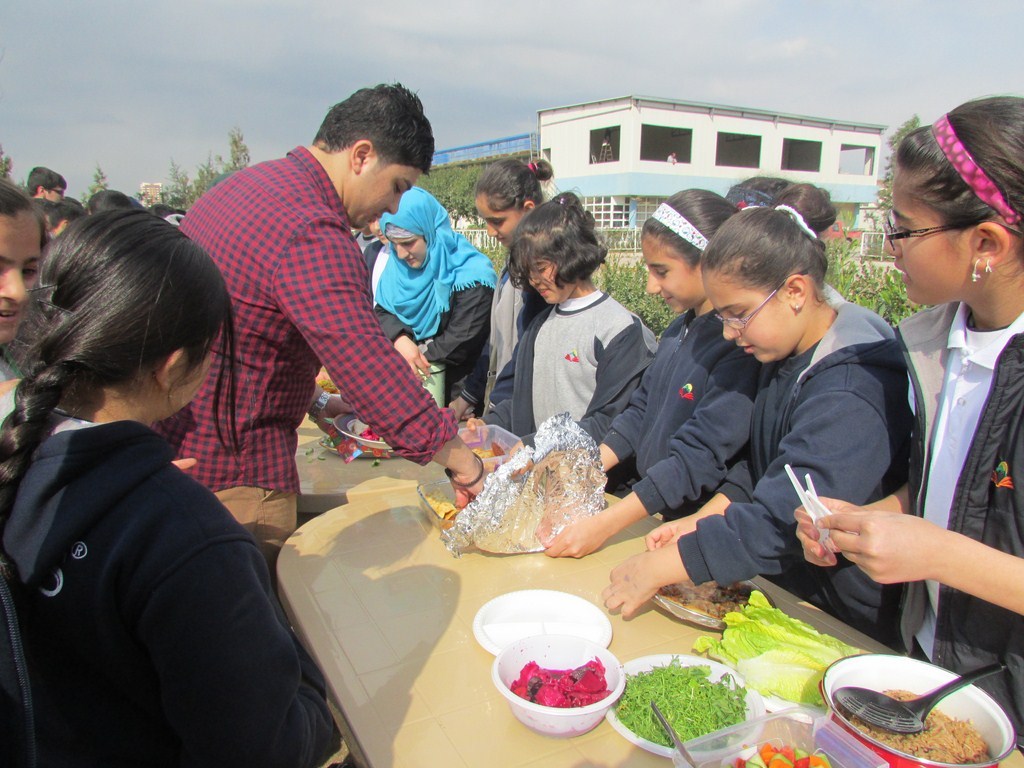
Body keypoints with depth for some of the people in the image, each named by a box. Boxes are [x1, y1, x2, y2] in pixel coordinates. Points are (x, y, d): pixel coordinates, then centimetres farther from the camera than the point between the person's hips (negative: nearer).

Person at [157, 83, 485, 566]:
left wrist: (312, 400, 17)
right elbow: (376, 375, -30)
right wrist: (465, 466, -21)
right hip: (233, 476, -10)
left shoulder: (245, 185, 8)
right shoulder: (312, 236, -25)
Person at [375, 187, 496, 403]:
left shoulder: (470, 276, -20)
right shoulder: (398, 266, 0)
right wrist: (399, 339, -20)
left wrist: (420, 355, -15)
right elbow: (382, 312, 1)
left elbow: (460, 341, -22)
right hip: (406, 381, 6)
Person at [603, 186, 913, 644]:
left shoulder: (852, 393, -25)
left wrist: (656, 568, -24)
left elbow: (780, 524, -29)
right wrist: (702, 521, -2)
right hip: (783, 588, 7)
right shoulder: (786, 357, 4)